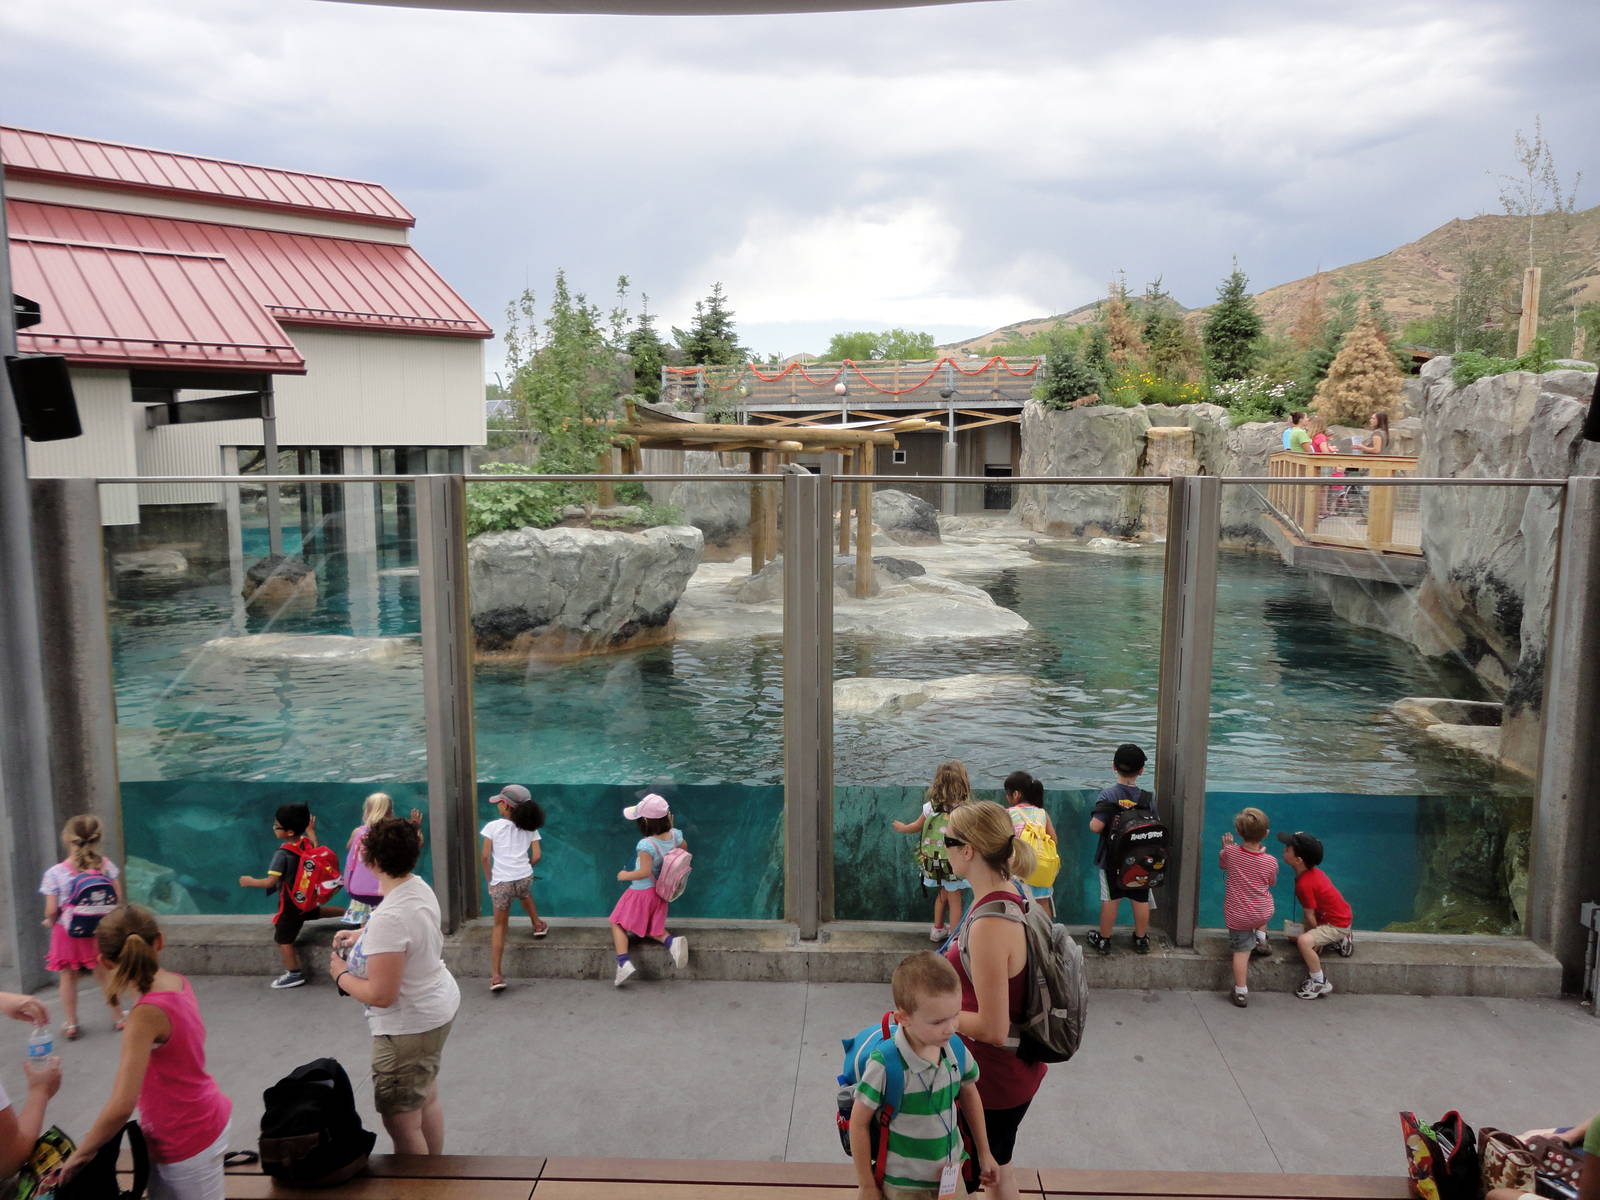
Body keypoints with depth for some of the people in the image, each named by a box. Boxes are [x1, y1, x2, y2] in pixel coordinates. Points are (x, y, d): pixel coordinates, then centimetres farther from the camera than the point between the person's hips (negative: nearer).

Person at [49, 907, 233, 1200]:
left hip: (185, 1142, -8)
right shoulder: (178, 983, -4)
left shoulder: (147, 1014, -26)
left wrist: (81, 1153, -16)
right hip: (206, 1119, 8)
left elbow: (121, 1107, -27)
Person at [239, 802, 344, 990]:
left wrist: (250, 881, -15)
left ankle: (294, 974, 13)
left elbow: (271, 882, -32)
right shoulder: (306, 841, -12)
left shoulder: (282, 854, -31)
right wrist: (311, 831, 21)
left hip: (290, 902, -7)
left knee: (282, 939, 6)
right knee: (313, 912, 37)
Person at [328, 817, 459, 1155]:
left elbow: (381, 995, -28)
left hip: (409, 1029, -10)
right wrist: (361, 934, 10)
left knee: (401, 1124, 4)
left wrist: (341, 975, -11)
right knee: (427, 1099, 25)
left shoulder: (389, 918, -31)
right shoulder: (419, 886, -3)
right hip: (437, 1006, 10)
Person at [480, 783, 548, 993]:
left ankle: (495, 975, 4)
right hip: (525, 878, 2)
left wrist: (490, 879, 12)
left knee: (499, 925, 9)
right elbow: (536, 856, 3)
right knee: (524, 893, 39)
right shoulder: (529, 828, 8)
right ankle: (537, 925, 53)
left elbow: (485, 857, -2)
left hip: (500, 882, -2)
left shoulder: (493, 827, -1)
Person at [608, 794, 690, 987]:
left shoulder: (646, 845, -31)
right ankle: (672, 942, -8)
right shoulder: (674, 835, -10)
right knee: (652, 930, 21)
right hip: (659, 892, 7)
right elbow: (683, 849, 10)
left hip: (641, 892, -7)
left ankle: (624, 963, -6)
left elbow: (644, 872, -30)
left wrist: (625, 875, -15)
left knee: (617, 924, 8)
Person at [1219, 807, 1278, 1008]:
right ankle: (1260, 938, 34)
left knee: (1241, 950, 8)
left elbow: (1222, 864, 9)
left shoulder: (1230, 853, -15)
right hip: (1263, 913, 1)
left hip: (1237, 915, -1)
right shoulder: (1270, 862, -13)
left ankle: (1241, 993, 10)